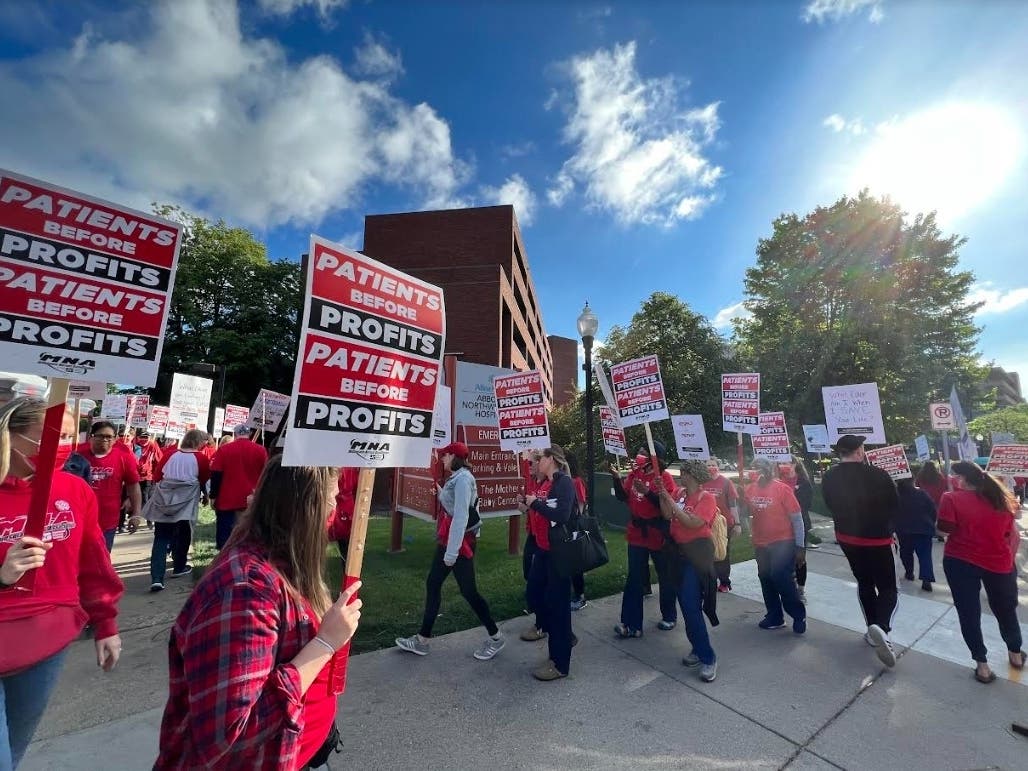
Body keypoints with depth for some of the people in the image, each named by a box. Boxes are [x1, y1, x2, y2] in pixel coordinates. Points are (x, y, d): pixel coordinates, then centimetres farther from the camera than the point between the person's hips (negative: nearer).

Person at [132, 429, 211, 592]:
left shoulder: (170, 454, 5)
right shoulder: (201, 458, -6)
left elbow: (156, 476, 7)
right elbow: (205, 481, 4)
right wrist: (205, 495, 23)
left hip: (163, 501, 3)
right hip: (186, 503, -3)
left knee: (160, 539, 5)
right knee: (183, 535, 17)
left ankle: (156, 579, -4)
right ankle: (179, 568, 30)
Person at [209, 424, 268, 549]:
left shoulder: (223, 450, -3)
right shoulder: (260, 450, -2)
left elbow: (216, 475, -3)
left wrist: (213, 496, 5)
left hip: (227, 499, 0)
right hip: (252, 500, 0)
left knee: (224, 535, 10)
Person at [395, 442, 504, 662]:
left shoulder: (463, 478, -21)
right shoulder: (456, 478, 10)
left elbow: (461, 516, -25)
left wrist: (452, 551, -24)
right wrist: (440, 491, 15)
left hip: (460, 542, -10)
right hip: (448, 540, 10)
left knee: (467, 590, 1)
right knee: (432, 584, 14)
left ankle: (496, 637, 19)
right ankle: (422, 640, 27)